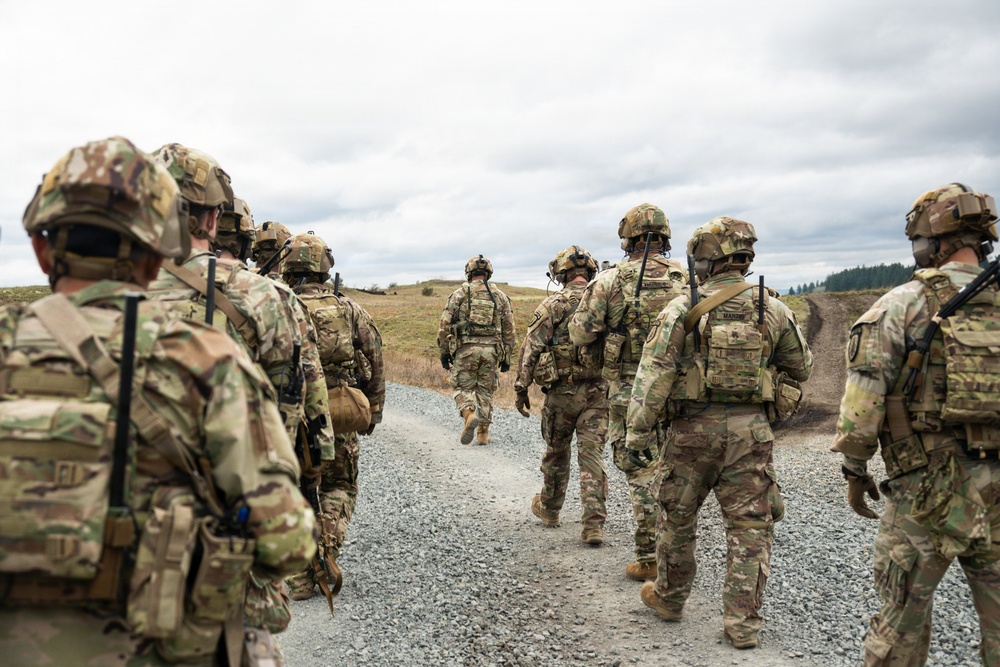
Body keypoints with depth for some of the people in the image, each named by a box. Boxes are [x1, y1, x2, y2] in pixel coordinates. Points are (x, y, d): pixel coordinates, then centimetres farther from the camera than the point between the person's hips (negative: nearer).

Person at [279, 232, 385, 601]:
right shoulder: (351, 310, 0)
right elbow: (375, 365, 3)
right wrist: (373, 411, 14)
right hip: (341, 421, 1)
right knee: (340, 487, 20)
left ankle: (301, 576, 12)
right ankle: (327, 553, 3)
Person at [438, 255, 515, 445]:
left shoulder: (459, 294, 4)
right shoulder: (500, 296, 11)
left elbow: (444, 324, 0)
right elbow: (509, 330, 10)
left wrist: (444, 351, 7)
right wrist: (506, 357, 15)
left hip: (465, 348, -2)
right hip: (491, 349, 2)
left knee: (463, 387, 10)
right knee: (485, 391, 13)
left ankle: (469, 415, -18)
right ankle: (483, 433, 14)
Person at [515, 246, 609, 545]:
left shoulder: (553, 304, -7)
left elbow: (530, 348, -9)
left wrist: (521, 389, -2)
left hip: (562, 390, -2)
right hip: (597, 391, 2)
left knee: (556, 453, 16)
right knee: (592, 456, 3)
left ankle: (549, 509, 34)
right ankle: (593, 524, -4)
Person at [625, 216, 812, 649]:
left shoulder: (682, 309, -8)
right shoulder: (773, 309, 1)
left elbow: (653, 373, -12)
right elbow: (800, 368, 12)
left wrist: (639, 430, -8)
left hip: (694, 428, -1)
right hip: (751, 432, 2)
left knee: (677, 516, 16)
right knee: (749, 525, 9)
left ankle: (669, 598, 33)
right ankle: (743, 623, 11)